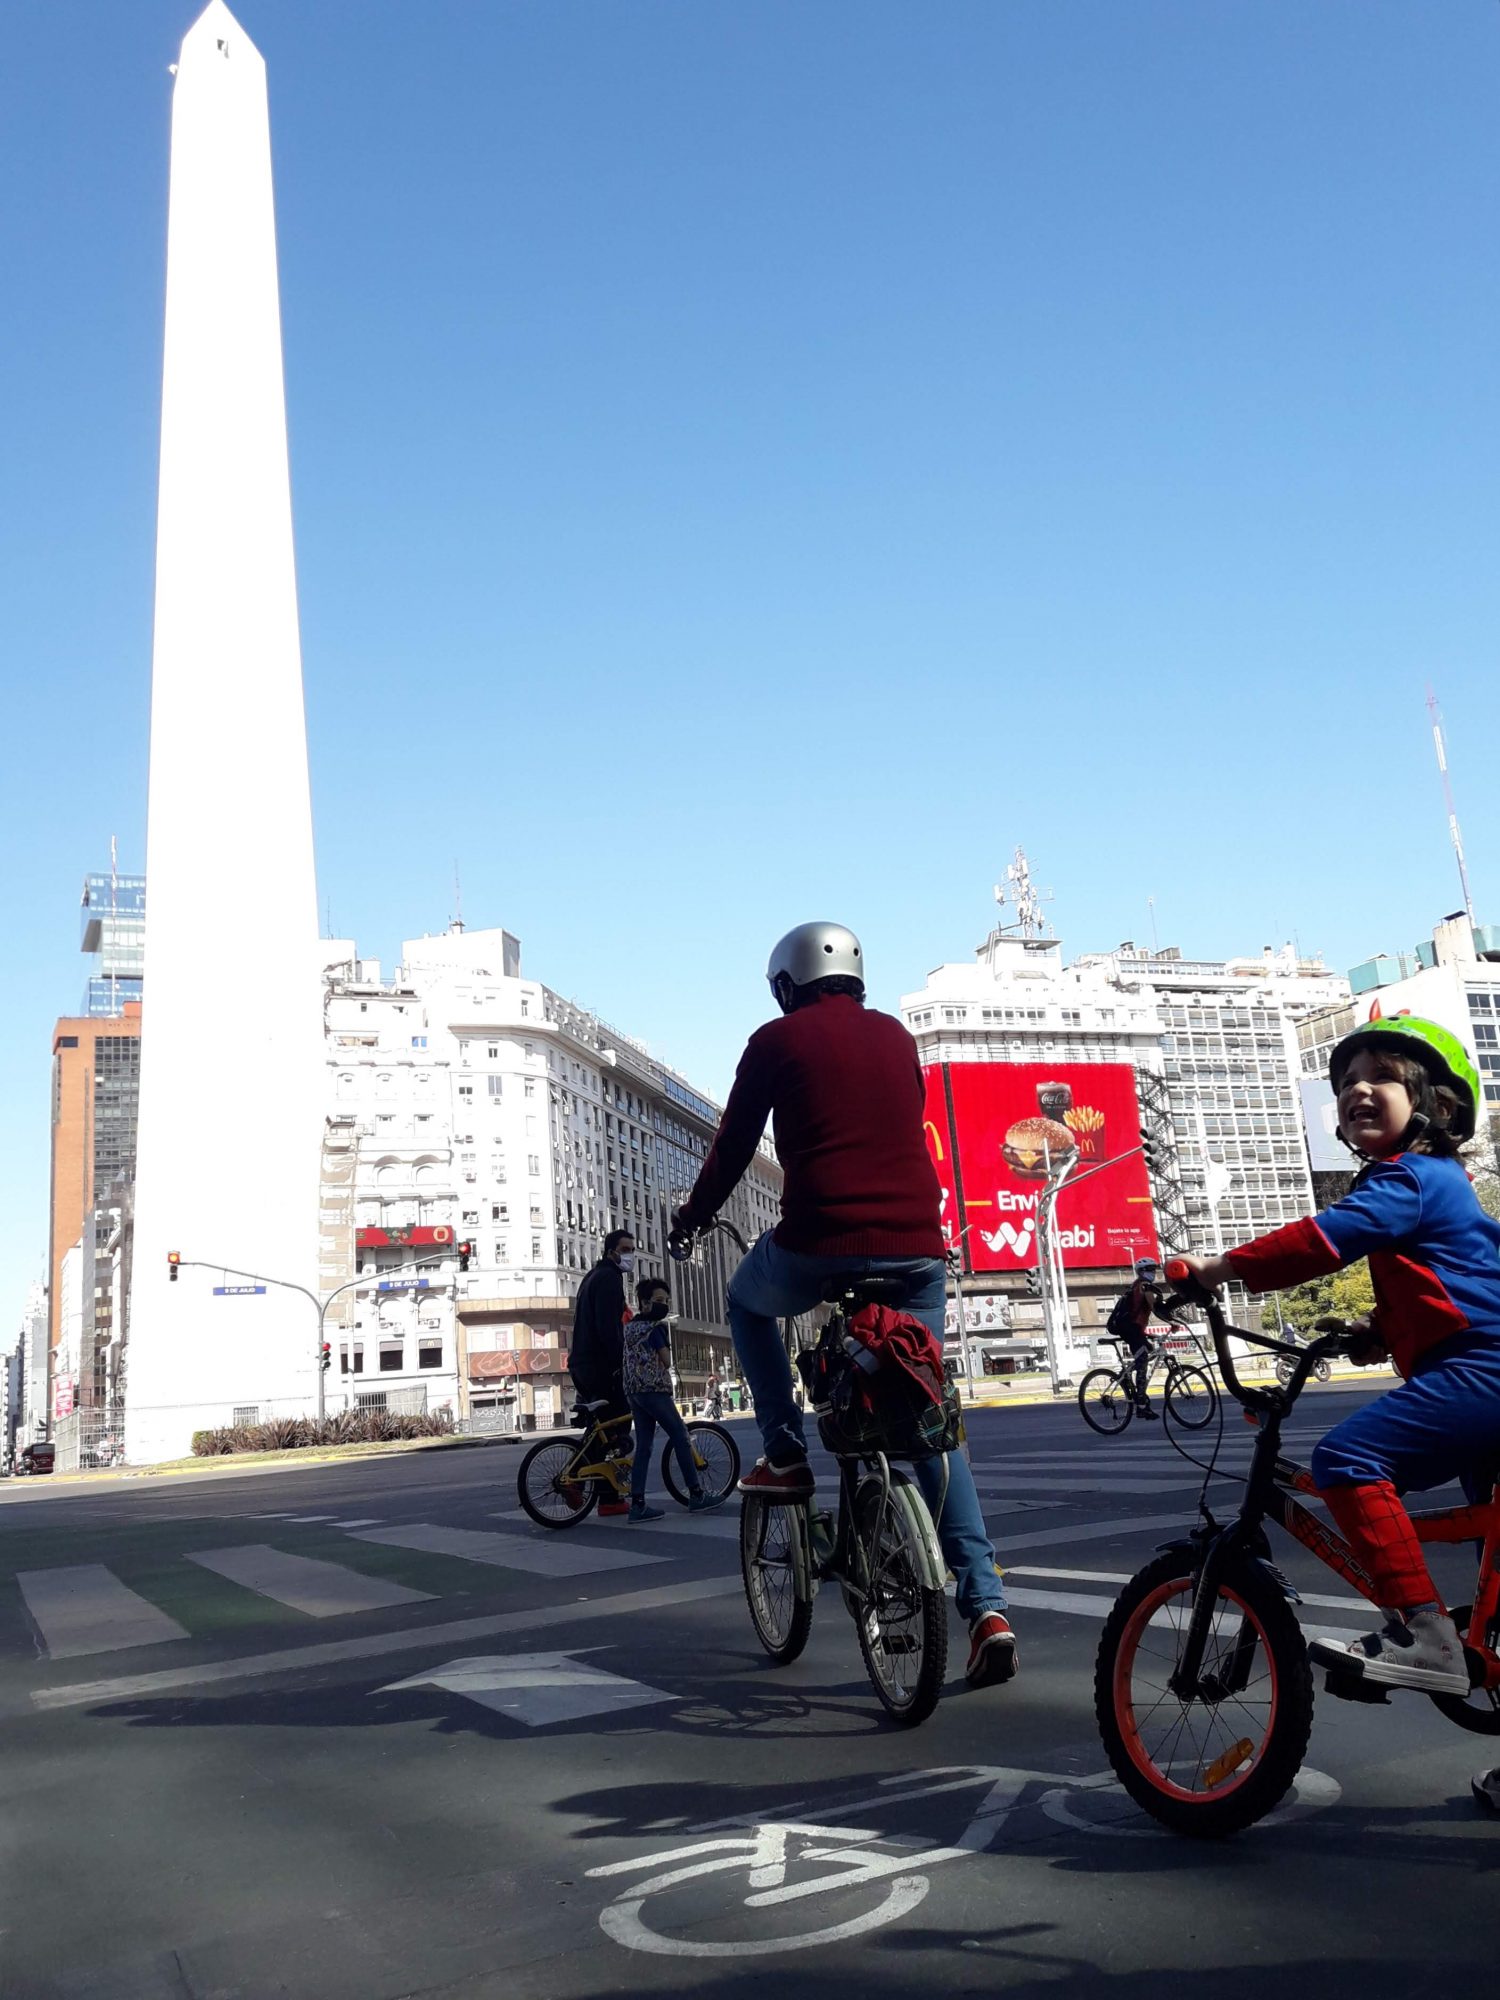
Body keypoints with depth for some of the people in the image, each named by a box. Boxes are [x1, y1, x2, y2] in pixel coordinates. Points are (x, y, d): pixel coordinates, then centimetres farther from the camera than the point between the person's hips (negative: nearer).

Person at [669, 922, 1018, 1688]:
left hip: (820, 1245, -4)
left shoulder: (777, 1039, 6)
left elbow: (733, 1147, 8)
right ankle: (985, 1604, 3)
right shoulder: (896, 1036, 18)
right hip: (916, 1247, 4)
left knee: (748, 1302, 30)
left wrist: (690, 1218, 24)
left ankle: (786, 1453, 19)